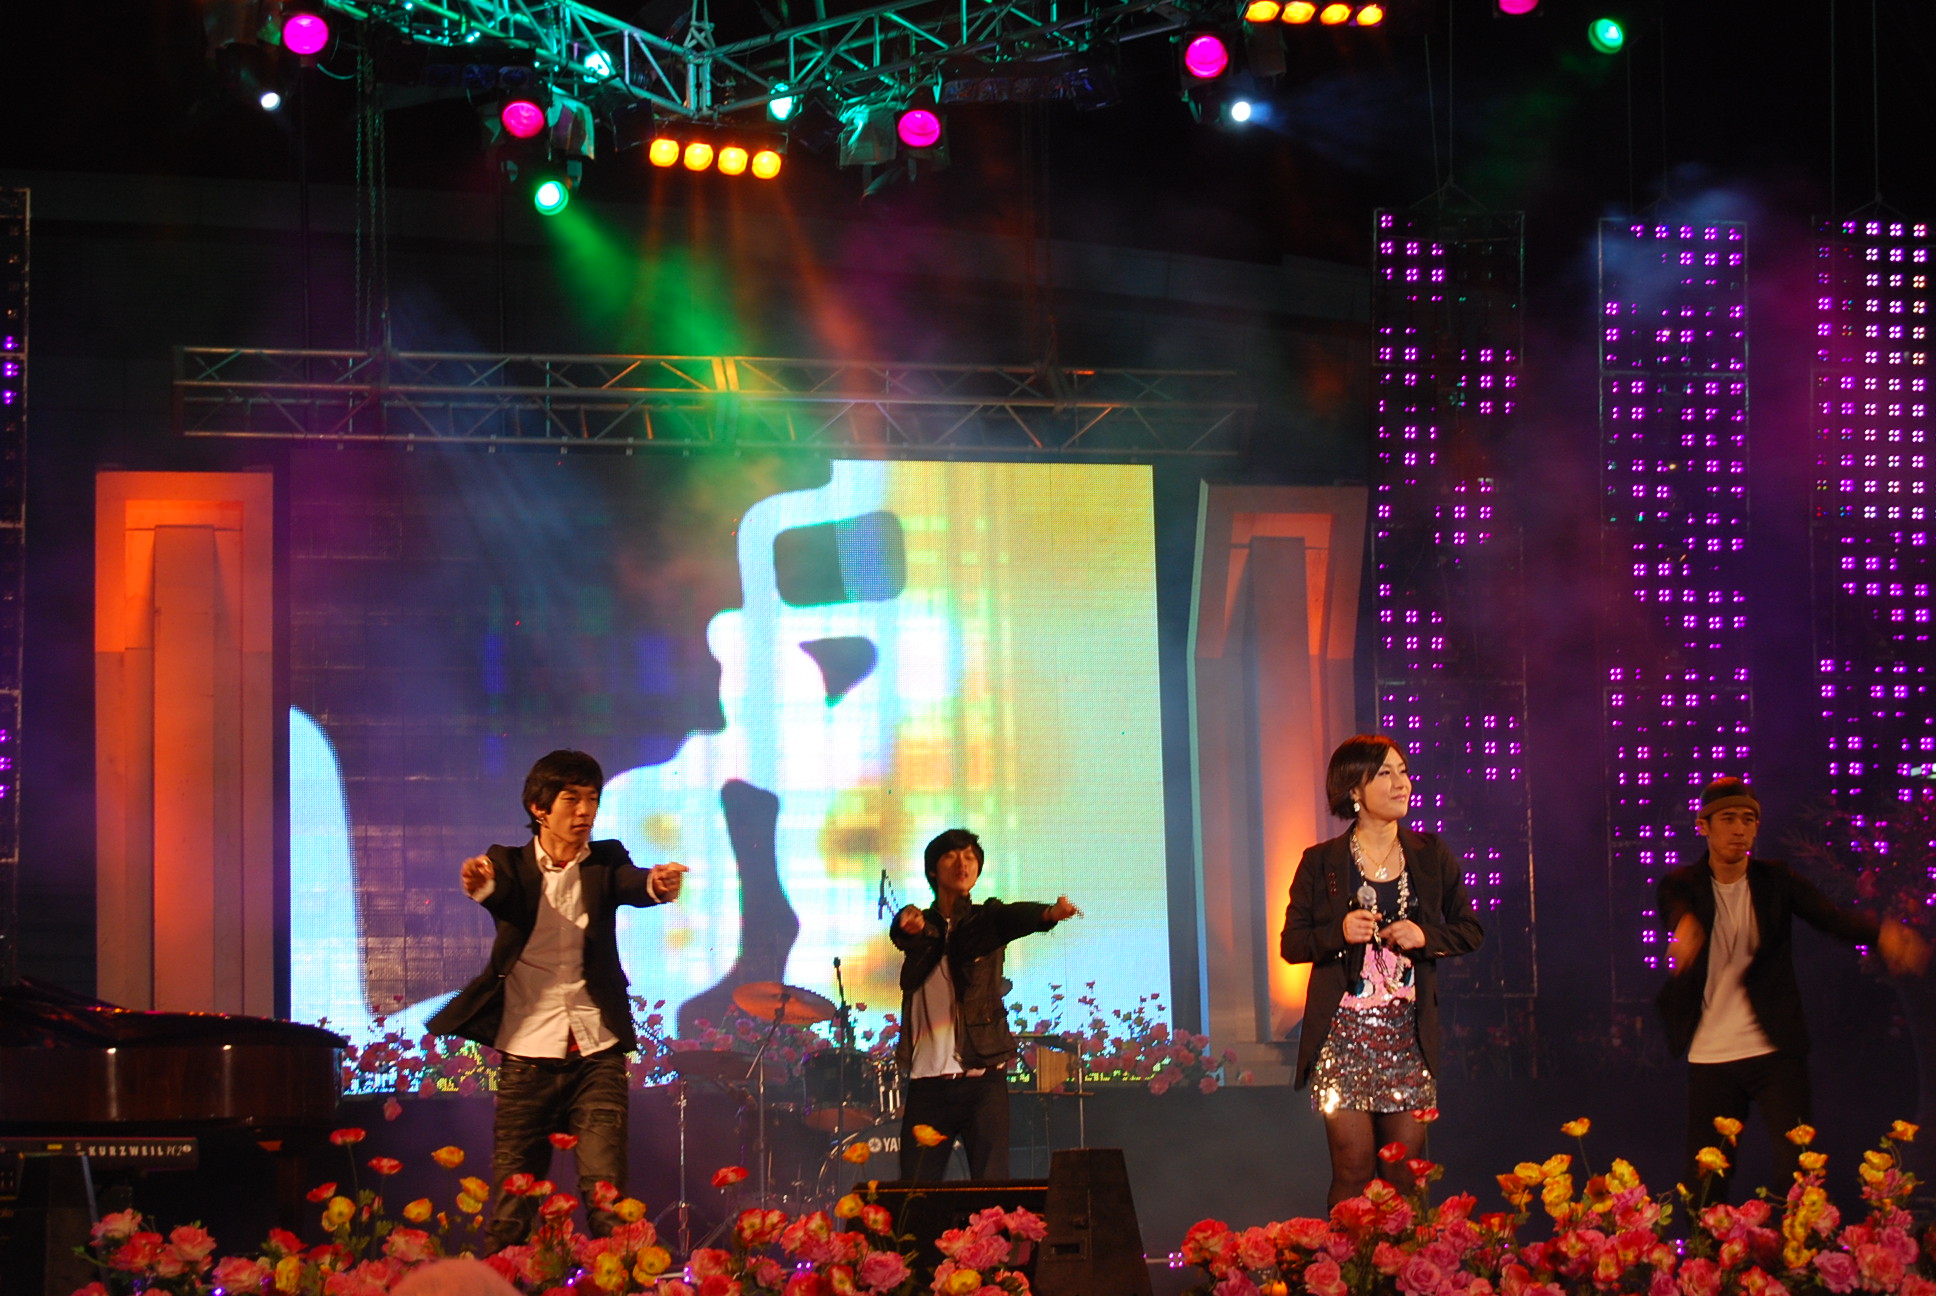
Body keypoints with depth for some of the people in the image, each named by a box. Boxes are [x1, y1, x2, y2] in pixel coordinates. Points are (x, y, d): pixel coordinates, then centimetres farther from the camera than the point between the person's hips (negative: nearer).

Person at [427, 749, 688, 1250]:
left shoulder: (605, 862, 9)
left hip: (596, 1052, 0)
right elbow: (500, 892, -16)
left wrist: (658, 883, -37)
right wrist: (480, 883, -42)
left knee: (606, 1196, -9)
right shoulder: (511, 864, 5)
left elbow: (630, 885, -12)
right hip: (527, 1054, 0)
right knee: (511, 1203, -1)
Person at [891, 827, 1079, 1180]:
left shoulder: (986, 919, 7)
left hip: (982, 1080, -2)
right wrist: (909, 922, -37)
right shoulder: (919, 926, 12)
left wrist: (1050, 912, -38)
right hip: (927, 1081, 2)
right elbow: (903, 928, -11)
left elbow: (1014, 917, -14)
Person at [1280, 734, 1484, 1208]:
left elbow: (1470, 931, 13)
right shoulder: (1321, 863, 2)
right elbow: (1291, 944, 5)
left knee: (1407, 1167, 0)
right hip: (1343, 1031, -2)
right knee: (1353, 1166, -7)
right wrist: (1339, 933, -13)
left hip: (1409, 1032, 2)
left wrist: (1425, 936, -6)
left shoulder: (1430, 856, 9)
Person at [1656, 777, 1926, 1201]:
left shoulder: (1777, 881, 4)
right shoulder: (1683, 885, 2)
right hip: (1709, 1057, 0)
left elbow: (1832, 916, -12)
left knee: (1798, 1165, -8)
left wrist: (1884, 933, -34)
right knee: (1704, 1179, 4)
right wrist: (1685, 927, -49)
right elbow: (1676, 912, -22)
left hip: (1775, 1052, 0)